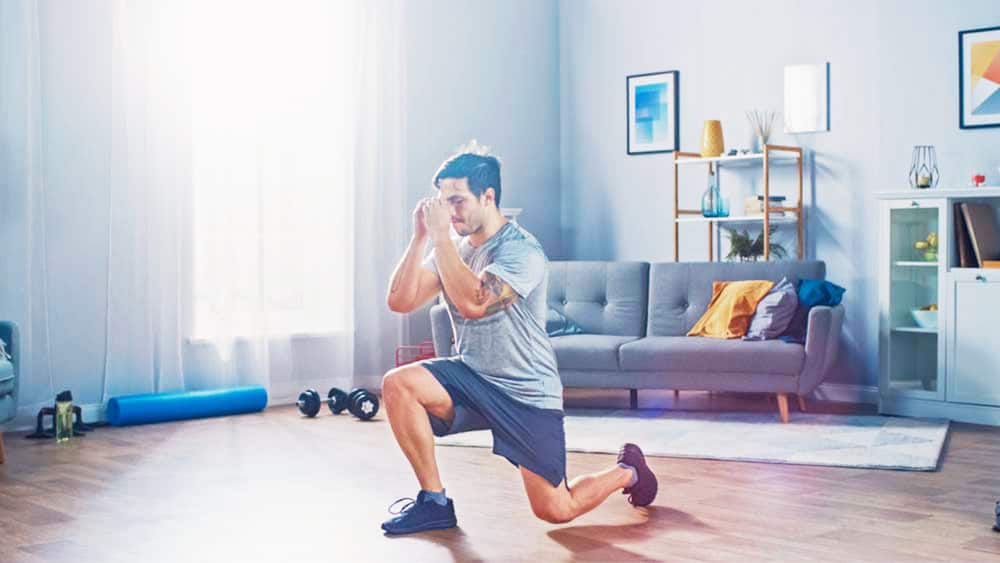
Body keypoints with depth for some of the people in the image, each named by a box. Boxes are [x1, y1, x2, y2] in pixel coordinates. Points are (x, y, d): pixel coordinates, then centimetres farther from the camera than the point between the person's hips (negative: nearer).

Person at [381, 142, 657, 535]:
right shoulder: (452, 248, 3)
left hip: (527, 392, -6)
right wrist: (420, 236, -14)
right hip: (472, 376, 6)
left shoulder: (521, 250, -20)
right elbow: (399, 301, -6)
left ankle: (627, 471, 30)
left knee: (555, 511, -2)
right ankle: (434, 502, -5)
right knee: (397, 384, -20)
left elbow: (473, 303, -36)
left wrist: (440, 235, -31)